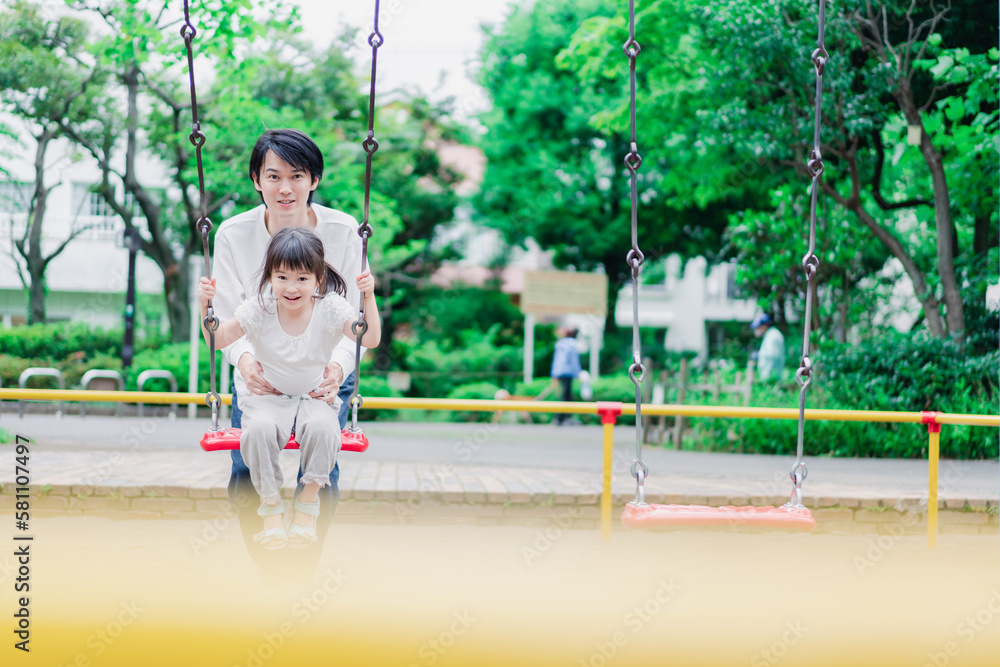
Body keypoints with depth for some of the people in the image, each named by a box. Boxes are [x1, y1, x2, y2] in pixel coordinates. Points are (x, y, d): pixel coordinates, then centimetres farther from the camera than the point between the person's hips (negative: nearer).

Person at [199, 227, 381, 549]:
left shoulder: (330, 309, -7)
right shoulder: (259, 310, -6)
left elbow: (370, 339, -14)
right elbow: (219, 339, 0)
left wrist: (369, 297, -24)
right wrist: (205, 305, -15)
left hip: (314, 396, 0)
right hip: (268, 398, 0)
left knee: (322, 427, -35)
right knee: (259, 428, -35)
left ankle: (308, 504, -14)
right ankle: (271, 505, -14)